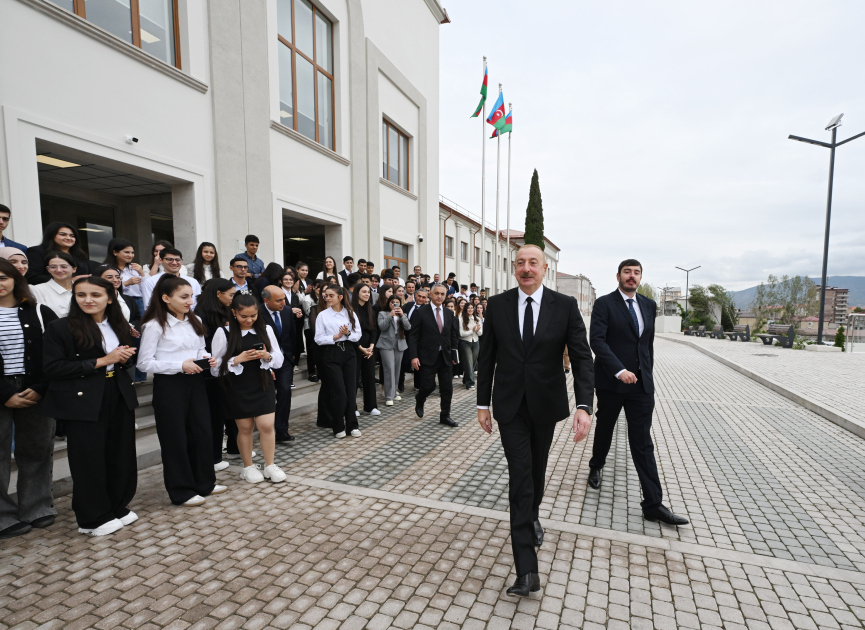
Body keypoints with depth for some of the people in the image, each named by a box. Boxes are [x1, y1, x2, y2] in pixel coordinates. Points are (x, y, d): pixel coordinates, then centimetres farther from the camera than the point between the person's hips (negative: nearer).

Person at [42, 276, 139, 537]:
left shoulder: (119, 326, 8)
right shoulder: (60, 328, -7)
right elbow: (53, 368, -13)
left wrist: (124, 359, -7)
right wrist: (101, 362, -18)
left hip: (120, 399, 5)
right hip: (84, 402, -4)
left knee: (122, 455, 11)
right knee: (89, 460, 6)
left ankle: (118, 508, 30)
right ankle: (93, 518, 24)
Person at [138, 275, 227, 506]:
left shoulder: (195, 322, 8)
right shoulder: (155, 326, -12)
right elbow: (145, 363, -13)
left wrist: (207, 358, -4)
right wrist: (180, 365, -20)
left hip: (195, 382, 6)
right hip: (169, 385, -6)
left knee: (202, 433, 12)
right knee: (175, 439, 5)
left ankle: (204, 482, 30)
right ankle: (181, 491, 21)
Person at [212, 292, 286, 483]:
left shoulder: (266, 330, 1)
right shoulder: (223, 333, -7)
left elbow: (279, 360, 5)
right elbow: (216, 367, -5)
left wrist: (267, 356, -15)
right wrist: (237, 360, -19)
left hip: (263, 385, 2)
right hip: (237, 388, -1)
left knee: (267, 426, -1)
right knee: (245, 428, 10)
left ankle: (270, 466, 18)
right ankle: (248, 467, 29)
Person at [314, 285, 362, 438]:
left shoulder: (350, 313, 5)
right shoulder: (322, 315, 0)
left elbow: (358, 335, 4)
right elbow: (318, 339, -4)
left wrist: (348, 333, -15)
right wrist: (335, 337, -16)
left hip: (348, 353, 3)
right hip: (331, 355, -2)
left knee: (351, 391, 5)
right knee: (339, 392, -2)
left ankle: (352, 425, 19)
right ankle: (338, 427, 15)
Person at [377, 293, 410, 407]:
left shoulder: (403, 315, 15)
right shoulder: (382, 313, 4)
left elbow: (408, 327, -1)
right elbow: (382, 326, -11)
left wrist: (402, 315, -10)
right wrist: (390, 315, -16)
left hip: (399, 344, 5)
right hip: (386, 344, -4)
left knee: (397, 369, 8)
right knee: (389, 369, -12)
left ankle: (393, 393, 23)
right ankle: (389, 397, -10)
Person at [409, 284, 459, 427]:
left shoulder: (450, 314, 8)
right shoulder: (421, 312, -5)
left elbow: (454, 335, 13)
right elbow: (414, 336, -7)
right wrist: (414, 356, -13)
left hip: (446, 357, 4)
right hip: (428, 357, -4)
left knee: (447, 388, 6)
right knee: (428, 386, -2)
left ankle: (445, 416, 21)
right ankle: (419, 401, 31)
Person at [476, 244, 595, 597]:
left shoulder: (565, 306, -7)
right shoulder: (498, 305, -5)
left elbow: (582, 357, -11)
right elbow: (486, 358, 0)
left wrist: (584, 405, -23)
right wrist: (483, 404, 0)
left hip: (546, 404, 1)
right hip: (510, 406, -1)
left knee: (537, 469, 21)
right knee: (520, 477, -4)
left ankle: (532, 516, 52)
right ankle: (527, 570, 4)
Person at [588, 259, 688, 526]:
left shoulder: (649, 305, 9)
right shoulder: (604, 304, -8)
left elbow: (649, 342, 15)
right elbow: (597, 340, -18)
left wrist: (647, 372, 13)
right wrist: (619, 370, -26)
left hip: (641, 384, 3)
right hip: (611, 383, -3)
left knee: (643, 444, 3)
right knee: (604, 430, 18)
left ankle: (653, 504, 7)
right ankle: (596, 466, 45)